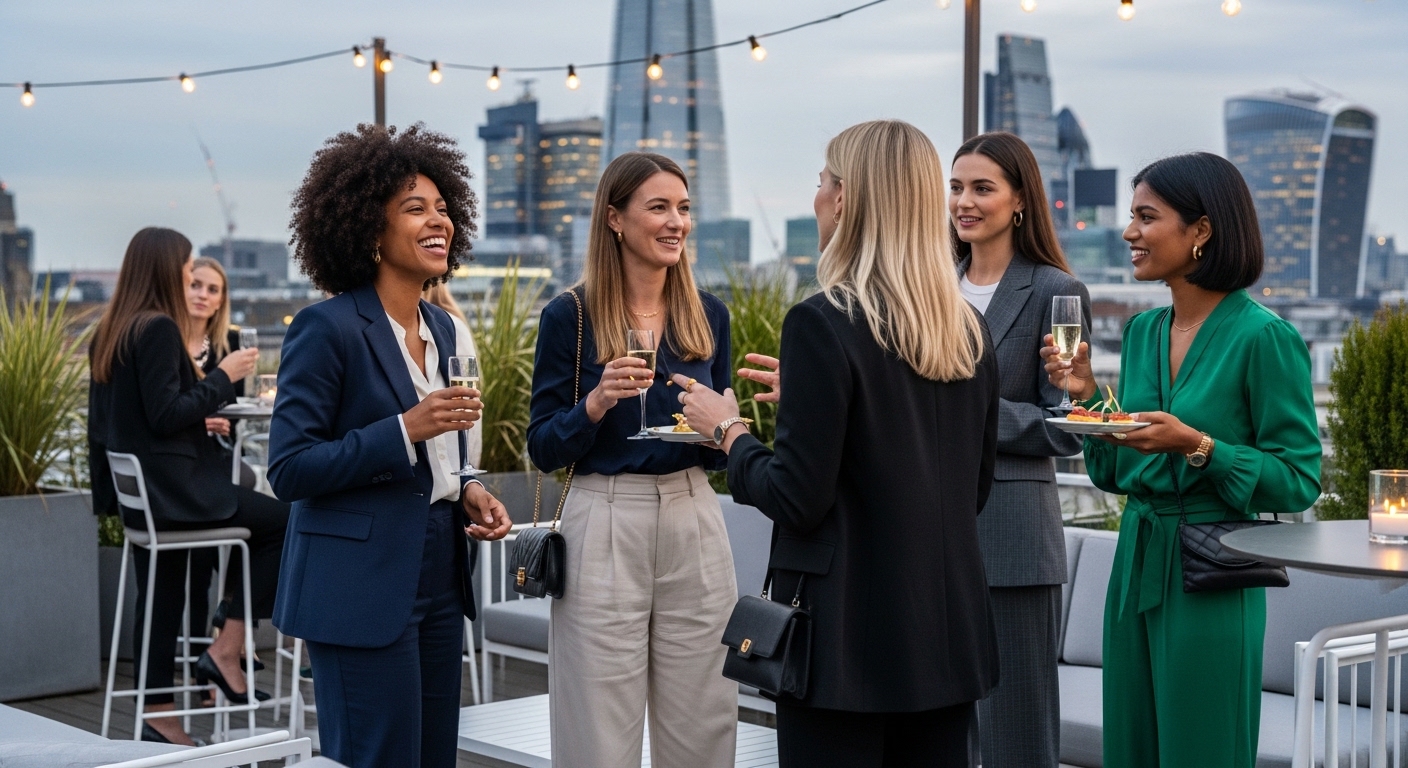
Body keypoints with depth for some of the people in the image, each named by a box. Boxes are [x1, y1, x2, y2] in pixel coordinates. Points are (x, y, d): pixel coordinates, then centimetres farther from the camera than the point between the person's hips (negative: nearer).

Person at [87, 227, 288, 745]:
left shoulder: (110, 330, 14)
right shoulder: (159, 328, -15)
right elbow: (166, 416, -19)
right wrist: (223, 376, -10)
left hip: (138, 490, 10)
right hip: (170, 489, -10)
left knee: (160, 600, 13)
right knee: (286, 523, -5)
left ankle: (159, 718, 15)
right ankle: (225, 651, -5)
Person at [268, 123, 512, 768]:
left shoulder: (442, 330, 12)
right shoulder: (327, 328, -11)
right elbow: (289, 471, -15)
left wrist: (467, 491, 2)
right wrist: (405, 430, -22)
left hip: (439, 582, 8)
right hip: (362, 589, -8)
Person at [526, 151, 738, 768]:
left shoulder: (707, 315, 8)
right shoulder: (570, 316, -4)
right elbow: (543, 450, -3)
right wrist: (596, 403, -19)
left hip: (695, 524, 4)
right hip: (605, 526, -4)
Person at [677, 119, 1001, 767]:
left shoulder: (823, 324, -15)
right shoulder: (969, 328, 4)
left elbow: (798, 500, -16)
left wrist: (728, 429, 2)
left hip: (849, 634, -6)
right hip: (949, 630, 7)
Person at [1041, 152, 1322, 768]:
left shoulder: (1265, 337, -12)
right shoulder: (1143, 331, 9)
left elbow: (1299, 480, -11)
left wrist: (1199, 446, -21)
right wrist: (1088, 396, 1)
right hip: (1136, 562, 7)